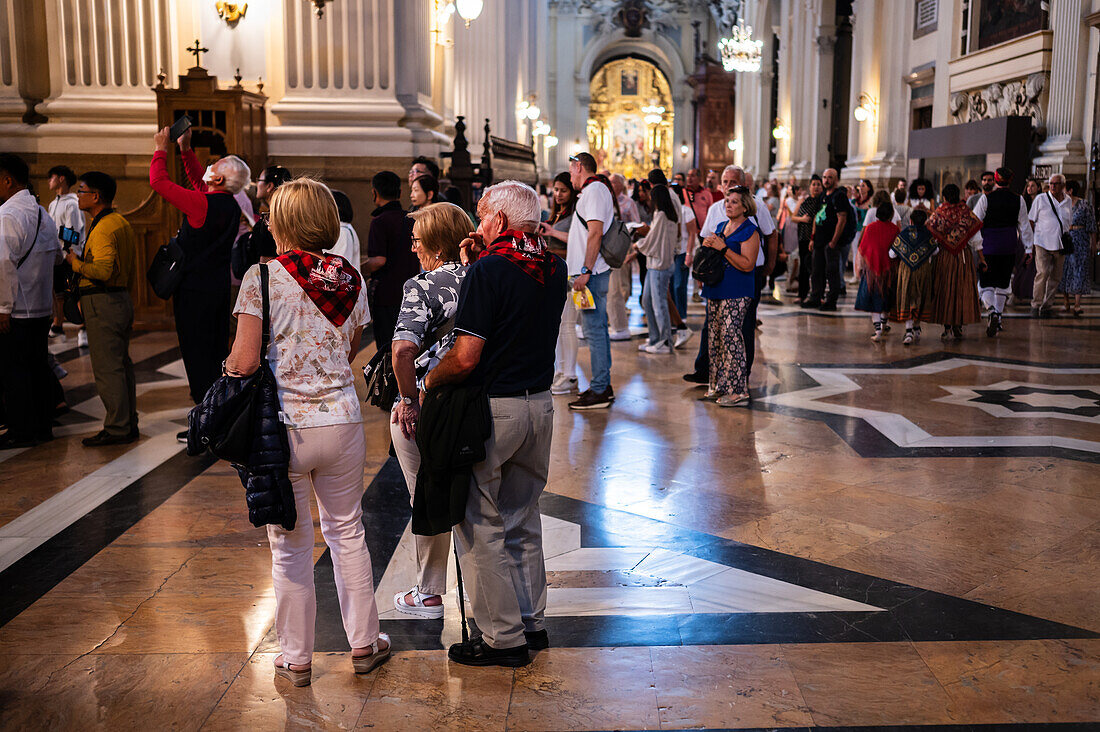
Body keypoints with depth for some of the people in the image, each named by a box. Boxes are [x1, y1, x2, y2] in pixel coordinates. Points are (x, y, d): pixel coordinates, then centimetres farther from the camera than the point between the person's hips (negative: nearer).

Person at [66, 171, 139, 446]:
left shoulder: (103, 227, -16)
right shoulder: (122, 222, 16)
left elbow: (103, 270, -28)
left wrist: (75, 262, -14)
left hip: (103, 303, -10)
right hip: (122, 298, 10)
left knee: (107, 368, -5)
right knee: (122, 364, 14)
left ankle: (117, 429, -1)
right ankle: (129, 424, 20)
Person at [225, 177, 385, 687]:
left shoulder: (263, 276, -9)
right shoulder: (350, 278, 3)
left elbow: (245, 361, -13)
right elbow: (350, 352, 9)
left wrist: (227, 369, 7)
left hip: (284, 428, -3)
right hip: (342, 421, 4)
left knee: (290, 546, 9)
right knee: (347, 532, 18)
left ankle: (296, 658, 21)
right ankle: (364, 643, 27)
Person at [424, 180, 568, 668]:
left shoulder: (488, 271, -17)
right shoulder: (554, 269, 5)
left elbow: (465, 357, -21)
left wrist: (428, 382, -2)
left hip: (493, 407, -7)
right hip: (540, 403, 8)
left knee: (481, 524, 4)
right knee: (523, 519, 18)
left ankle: (503, 637, 10)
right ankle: (533, 623, 27)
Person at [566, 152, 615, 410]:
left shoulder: (593, 191, -12)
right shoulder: (598, 190, 20)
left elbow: (596, 233, -22)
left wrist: (585, 271, -25)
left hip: (592, 273, -11)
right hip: (595, 273, 11)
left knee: (594, 330, -9)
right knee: (598, 328, 14)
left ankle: (599, 391, -6)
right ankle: (603, 386, 21)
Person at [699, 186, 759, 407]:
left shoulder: (750, 231, -7)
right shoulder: (720, 227, 17)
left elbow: (747, 265, -17)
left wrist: (723, 248, -19)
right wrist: (707, 246, 5)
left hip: (736, 293, -8)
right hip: (715, 289, 8)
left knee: (730, 336, -13)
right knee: (714, 337, 8)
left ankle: (737, 389, -8)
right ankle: (718, 385, 16)